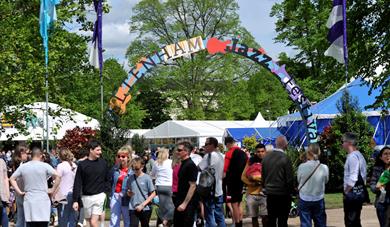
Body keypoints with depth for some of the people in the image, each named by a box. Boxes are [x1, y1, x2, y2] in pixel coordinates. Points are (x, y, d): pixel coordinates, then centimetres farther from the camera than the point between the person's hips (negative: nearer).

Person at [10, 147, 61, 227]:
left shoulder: (23, 167, 5)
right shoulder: (45, 166, -5)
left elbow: (12, 179, 9)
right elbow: (58, 176, -13)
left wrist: (19, 192, 7)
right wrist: (53, 190, -4)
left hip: (28, 201, 3)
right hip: (43, 200, -3)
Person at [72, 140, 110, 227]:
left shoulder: (103, 163, 1)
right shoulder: (82, 165, -3)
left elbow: (108, 178, 14)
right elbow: (77, 184, -2)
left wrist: (105, 189, 0)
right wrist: (75, 200, -6)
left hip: (99, 196, -1)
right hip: (86, 197, 1)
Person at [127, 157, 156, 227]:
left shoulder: (147, 178, -7)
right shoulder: (131, 178, 4)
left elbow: (153, 194, -6)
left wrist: (142, 205, -11)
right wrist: (129, 193, -9)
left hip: (145, 209, -2)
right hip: (133, 208, 2)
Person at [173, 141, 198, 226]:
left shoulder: (190, 165, -15)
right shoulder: (183, 164, 12)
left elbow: (192, 186, -19)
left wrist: (185, 203, -21)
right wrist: (179, 202, 17)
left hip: (187, 204, -9)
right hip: (180, 202, 9)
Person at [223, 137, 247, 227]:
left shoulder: (229, 153, -12)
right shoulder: (243, 153, 9)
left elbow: (225, 170, -16)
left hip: (232, 181, -7)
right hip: (241, 181, 7)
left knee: (234, 204, -2)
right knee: (238, 205, 16)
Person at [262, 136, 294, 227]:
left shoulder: (266, 157, 1)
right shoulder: (285, 159, -16)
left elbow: (263, 175, 9)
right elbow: (289, 178, -13)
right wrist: (291, 190, 2)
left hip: (270, 193, 5)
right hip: (283, 194, -5)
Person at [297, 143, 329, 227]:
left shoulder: (301, 167, -16)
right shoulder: (324, 168, -13)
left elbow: (299, 181, -1)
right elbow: (326, 181, 3)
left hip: (304, 200, -1)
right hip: (319, 200, 1)